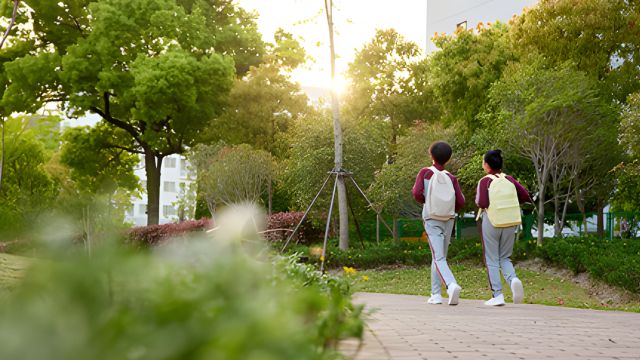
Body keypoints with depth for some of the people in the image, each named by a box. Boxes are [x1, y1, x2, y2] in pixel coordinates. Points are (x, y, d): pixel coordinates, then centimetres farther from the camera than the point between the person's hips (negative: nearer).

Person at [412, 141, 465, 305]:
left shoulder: (425, 172, 0)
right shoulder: (451, 178, 4)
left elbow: (416, 193, -13)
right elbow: (460, 202, -3)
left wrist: (425, 201, 8)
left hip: (431, 219, -3)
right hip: (448, 219, 3)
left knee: (439, 258, -9)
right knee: (439, 256, 15)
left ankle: (452, 285, -34)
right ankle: (435, 294, 19)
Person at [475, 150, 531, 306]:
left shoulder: (485, 181, -8)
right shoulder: (509, 180, 5)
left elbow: (482, 203, -18)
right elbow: (526, 197, 2)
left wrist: (478, 201, 4)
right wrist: (509, 202, 14)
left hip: (491, 222, -4)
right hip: (510, 223, 4)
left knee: (491, 260, 6)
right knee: (504, 258, 16)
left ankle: (497, 295, -1)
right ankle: (513, 279, -13)